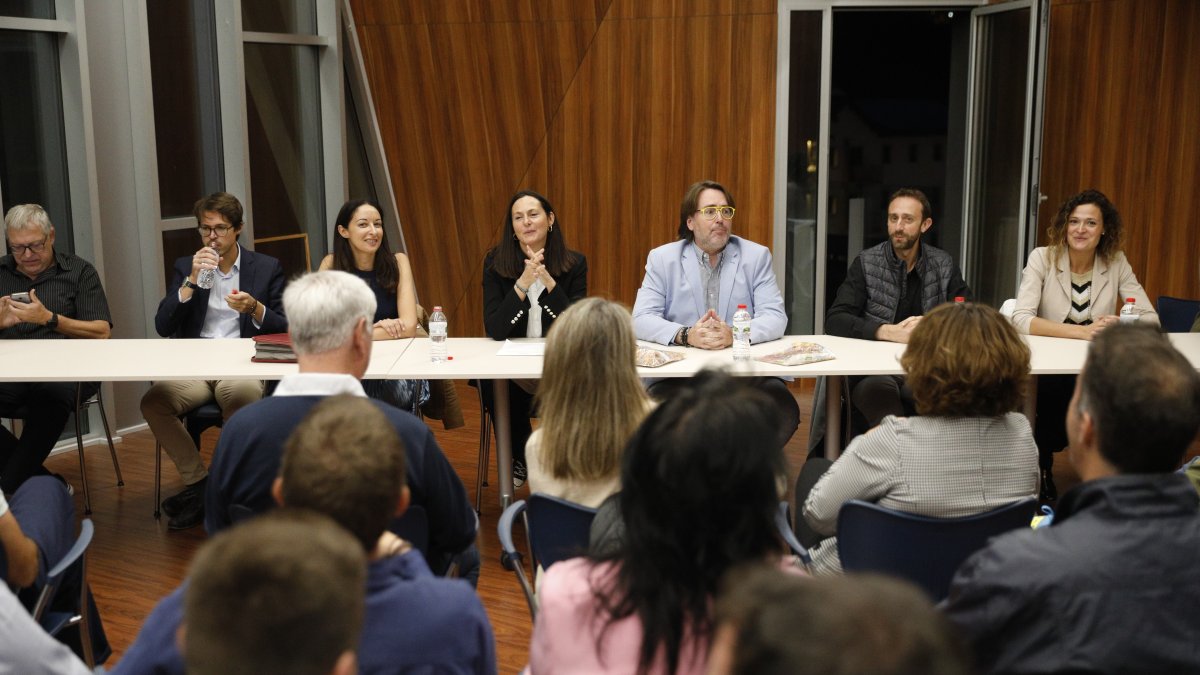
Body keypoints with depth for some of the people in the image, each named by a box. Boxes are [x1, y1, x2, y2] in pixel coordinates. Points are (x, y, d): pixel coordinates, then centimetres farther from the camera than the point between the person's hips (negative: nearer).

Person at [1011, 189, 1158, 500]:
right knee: (1054, 392, -34)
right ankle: (1043, 469, -9)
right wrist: (1082, 331, -31)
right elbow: (1020, 319, -20)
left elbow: (1151, 319, -2)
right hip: (1048, 369, -2)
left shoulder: (1116, 262, 2)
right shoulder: (1043, 258, -8)